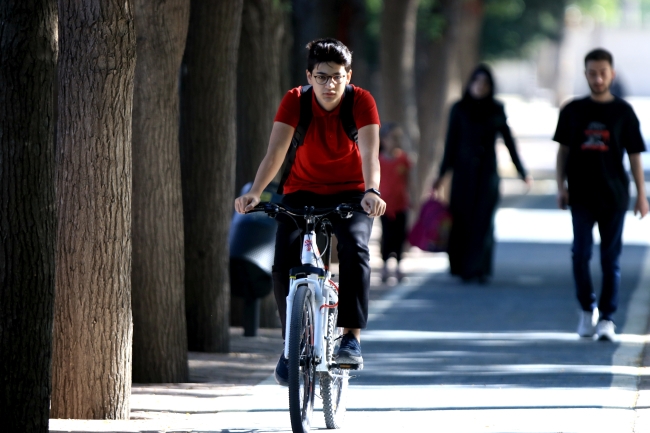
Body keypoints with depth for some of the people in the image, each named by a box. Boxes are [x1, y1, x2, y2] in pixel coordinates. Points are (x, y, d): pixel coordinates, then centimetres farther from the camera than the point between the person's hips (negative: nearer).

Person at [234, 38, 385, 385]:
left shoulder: (361, 102, -18)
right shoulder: (295, 102, -17)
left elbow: (369, 153, -30)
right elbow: (275, 151, -27)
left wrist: (372, 192, -49)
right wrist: (255, 192, -43)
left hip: (349, 193, -1)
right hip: (302, 191, 1)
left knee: (354, 249, -30)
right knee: (284, 263, -17)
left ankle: (351, 338, -25)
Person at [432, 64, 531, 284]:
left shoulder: (497, 110, 4)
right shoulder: (459, 109, 2)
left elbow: (509, 141, 8)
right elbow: (451, 142, 2)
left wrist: (522, 172, 9)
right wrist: (442, 174, -1)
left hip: (488, 172, 0)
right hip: (464, 171, 0)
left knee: (484, 221, -5)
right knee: (463, 219, 0)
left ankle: (480, 269, -4)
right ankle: (462, 267, 10)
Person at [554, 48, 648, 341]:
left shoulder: (623, 112, 2)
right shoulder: (573, 111, 5)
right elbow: (563, 150, 11)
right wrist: (561, 186, 2)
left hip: (614, 196, -1)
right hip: (581, 196, 1)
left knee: (611, 258, 1)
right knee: (581, 254, -3)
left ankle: (607, 317, 6)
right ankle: (587, 309, 16)